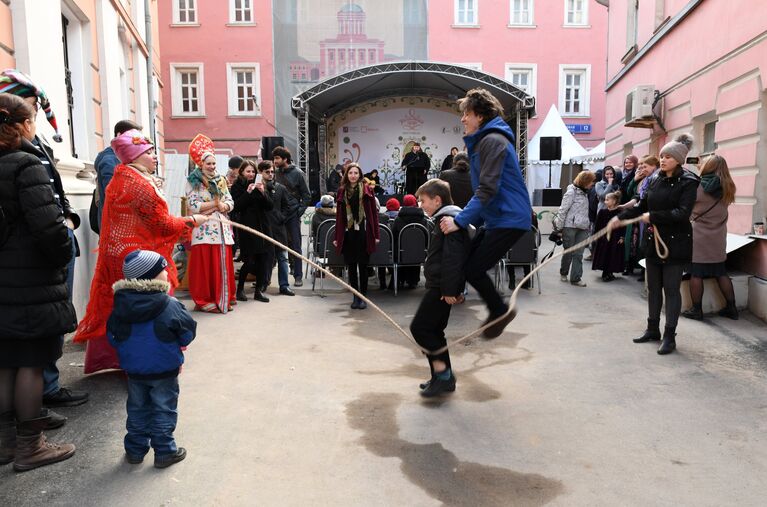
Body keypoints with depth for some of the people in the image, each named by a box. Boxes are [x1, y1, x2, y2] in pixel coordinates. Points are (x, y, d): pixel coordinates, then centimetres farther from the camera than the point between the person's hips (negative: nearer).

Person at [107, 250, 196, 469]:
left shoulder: (120, 305, -6)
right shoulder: (170, 306, -19)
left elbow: (112, 336, 3)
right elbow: (188, 332, -11)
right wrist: (178, 344, 12)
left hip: (133, 370, 5)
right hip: (165, 370, -4)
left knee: (137, 409, 19)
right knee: (164, 410, 9)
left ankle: (135, 450, 27)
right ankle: (164, 451, 15)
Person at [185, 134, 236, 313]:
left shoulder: (220, 180, 15)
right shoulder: (193, 182, 0)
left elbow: (230, 202, 11)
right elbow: (193, 205, -11)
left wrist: (223, 206, -11)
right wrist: (216, 203, -9)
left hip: (222, 230, 5)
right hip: (204, 230, -5)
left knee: (224, 265, 7)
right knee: (205, 266, -3)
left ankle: (224, 298, 17)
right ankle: (205, 301, 7)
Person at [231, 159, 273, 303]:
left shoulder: (260, 185, 13)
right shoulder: (237, 187, 2)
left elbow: (270, 206, 6)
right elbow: (236, 207, -10)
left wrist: (262, 192, -9)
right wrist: (248, 192, -16)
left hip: (263, 227, 4)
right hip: (248, 229, -4)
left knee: (263, 260, 2)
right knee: (249, 261, -6)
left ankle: (258, 291, 13)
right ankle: (240, 289, 15)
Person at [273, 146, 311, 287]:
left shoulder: (298, 173, -4)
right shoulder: (275, 173, 5)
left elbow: (306, 195, -1)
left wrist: (299, 211, -8)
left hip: (293, 214, -3)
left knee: (295, 245, 0)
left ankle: (298, 275, 7)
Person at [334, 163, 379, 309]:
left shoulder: (366, 190, 1)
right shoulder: (342, 191, 8)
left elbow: (374, 213, 0)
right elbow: (339, 215, 8)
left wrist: (376, 235, -5)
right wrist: (337, 237, 5)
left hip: (363, 232, -2)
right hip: (348, 233, 3)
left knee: (363, 265, 2)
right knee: (351, 266, 7)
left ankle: (363, 296, 12)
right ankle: (355, 297, 17)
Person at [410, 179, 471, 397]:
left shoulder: (448, 220, -15)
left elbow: (453, 258, -24)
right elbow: (451, 256, 22)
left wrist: (450, 289, -25)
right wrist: (457, 289, 24)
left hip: (440, 287, -11)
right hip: (440, 285, 11)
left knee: (419, 327, -7)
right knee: (434, 330, 14)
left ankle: (442, 372, -2)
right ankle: (444, 378, 21)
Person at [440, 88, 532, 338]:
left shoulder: (492, 141, -15)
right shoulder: (483, 141, 17)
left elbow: (487, 190, -23)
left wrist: (459, 221, -24)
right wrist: (472, 219, 16)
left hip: (509, 219, -10)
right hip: (498, 217, 10)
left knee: (473, 269, -10)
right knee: (467, 260, 9)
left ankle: (500, 311, 12)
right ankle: (497, 310, 21)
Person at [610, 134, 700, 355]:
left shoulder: (688, 182, -11)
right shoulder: (656, 180, 7)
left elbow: (682, 213, -20)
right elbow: (642, 206, 15)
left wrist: (653, 216, -20)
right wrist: (620, 218, 6)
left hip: (675, 243, -6)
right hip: (654, 240, 6)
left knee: (671, 289, 1)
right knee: (653, 287, 13)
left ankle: (669, 336, 10)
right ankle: (653, 330, 25)